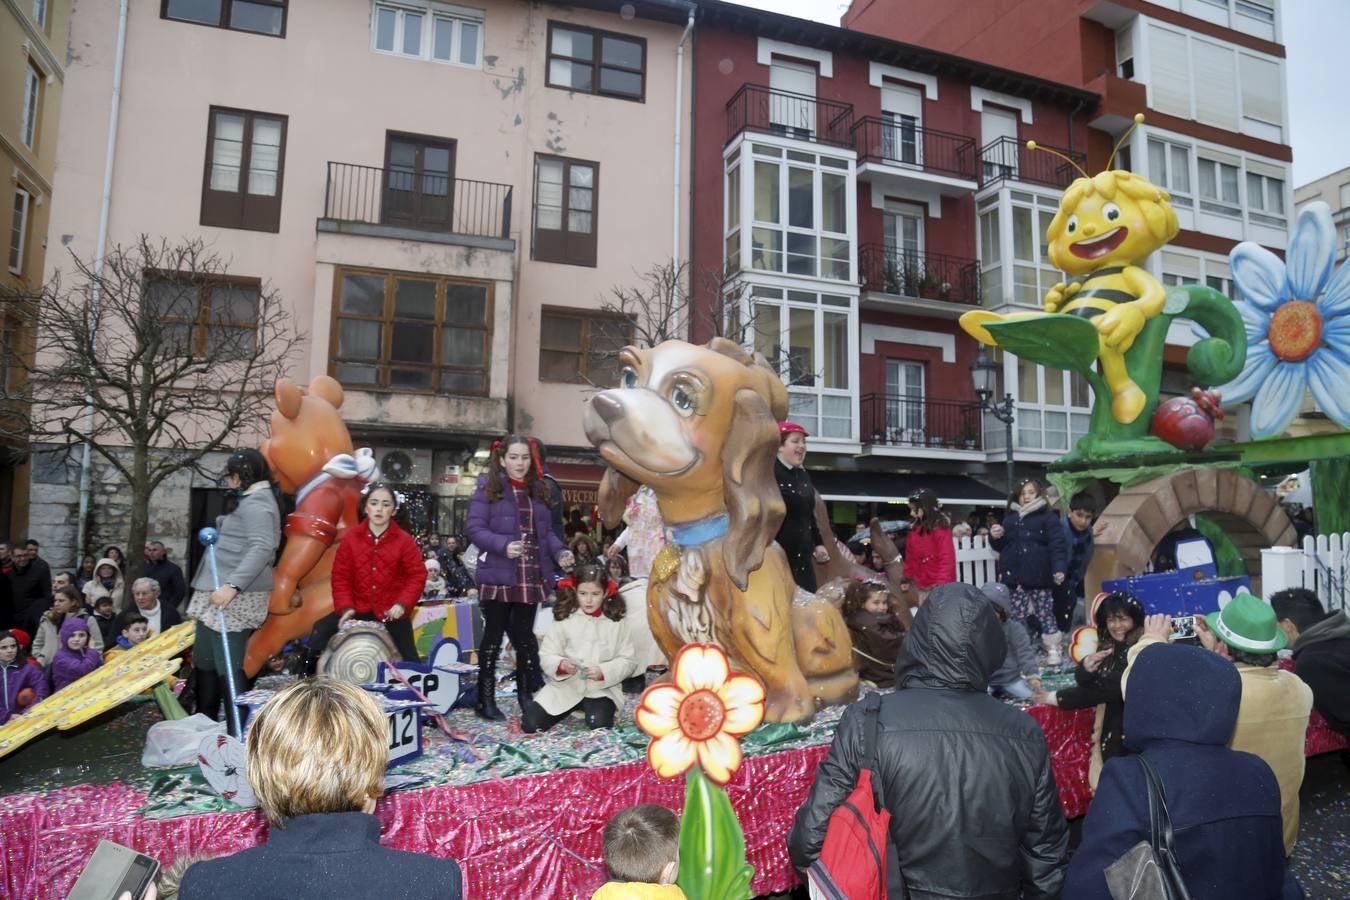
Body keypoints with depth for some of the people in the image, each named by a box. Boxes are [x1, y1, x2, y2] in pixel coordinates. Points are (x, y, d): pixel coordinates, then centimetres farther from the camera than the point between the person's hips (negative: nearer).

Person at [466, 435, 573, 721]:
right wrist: (504, 545, -25)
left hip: (531, 577, 5)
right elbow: (474, 527, -11)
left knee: (524, 636, 14)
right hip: (498, 576, -5)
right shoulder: (488, 486, -4)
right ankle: (485, 699, 14)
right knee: (494, 636, 4)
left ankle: (527, 694, 24)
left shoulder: (538, 489, 13)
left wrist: (560, 552, -2)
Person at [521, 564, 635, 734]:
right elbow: (546, 656, -2)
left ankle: (596, 707, 6)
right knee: (531, 724, -12)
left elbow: (628, 660, -2)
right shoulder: (564, 621, 0)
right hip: (565, 686, 1)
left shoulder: (616, 624, 0)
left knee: (599, 723, -29)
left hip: (601, 687, -1)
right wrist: (562, 665, -24)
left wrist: (603, 671, -19)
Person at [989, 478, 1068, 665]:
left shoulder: (1048, 518, -3)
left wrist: (1059, 569, -25)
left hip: (1039, 578, -4)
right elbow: (1000, 546, 21)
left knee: (1045, 613, 5)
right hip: (1015, 578, 4)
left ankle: (1053, 649, 16)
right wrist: (995, 537, -2)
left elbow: (1058, 546, -12)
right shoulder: (1010, 518, 12)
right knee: (1017, 615, 10)